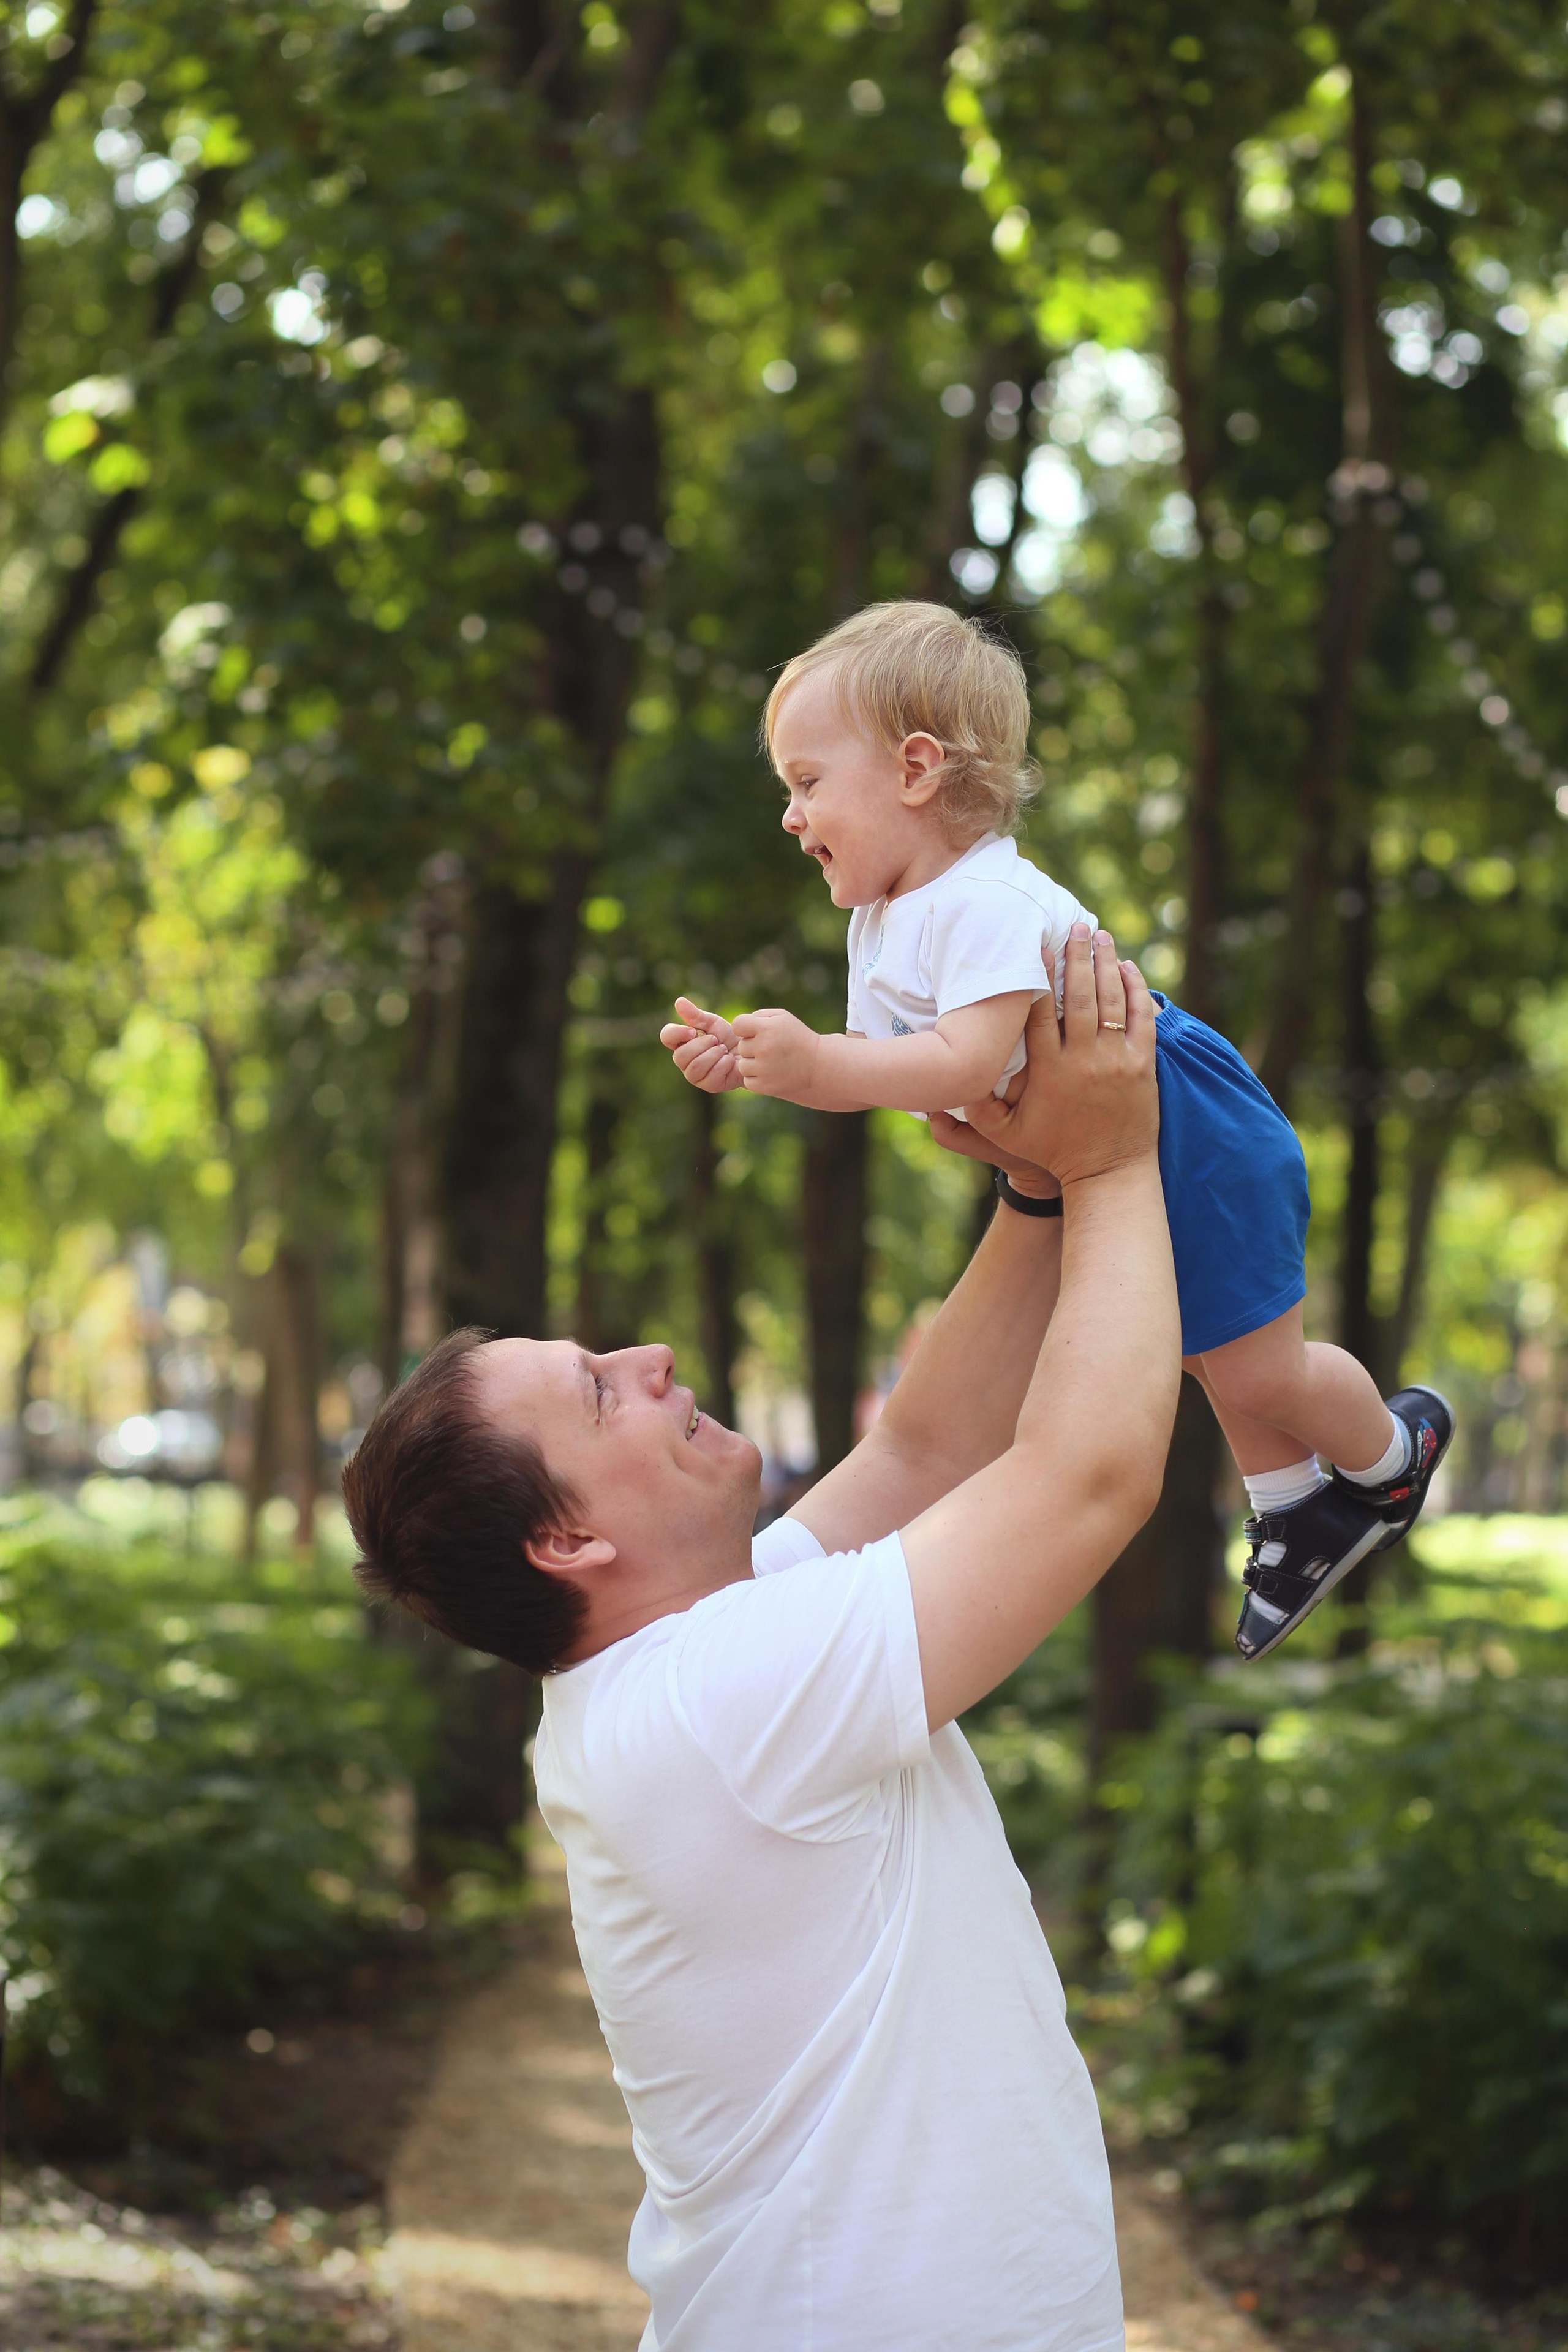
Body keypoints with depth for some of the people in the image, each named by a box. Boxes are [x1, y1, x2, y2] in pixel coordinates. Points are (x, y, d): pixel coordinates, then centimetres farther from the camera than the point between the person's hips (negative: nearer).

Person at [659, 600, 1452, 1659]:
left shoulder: (984, 900, -31)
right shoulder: (882, 920, 2)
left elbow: (969, 1060, -41)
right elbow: (873, 1069, 0)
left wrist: (815, 1063, -46)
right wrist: (753, 1059, -15)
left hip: (1194, 1142, -10)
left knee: (1251, 1368, 2)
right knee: (1209, 1351, 23)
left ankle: (1387, 1456, 31)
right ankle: (1296, 1509, 42)